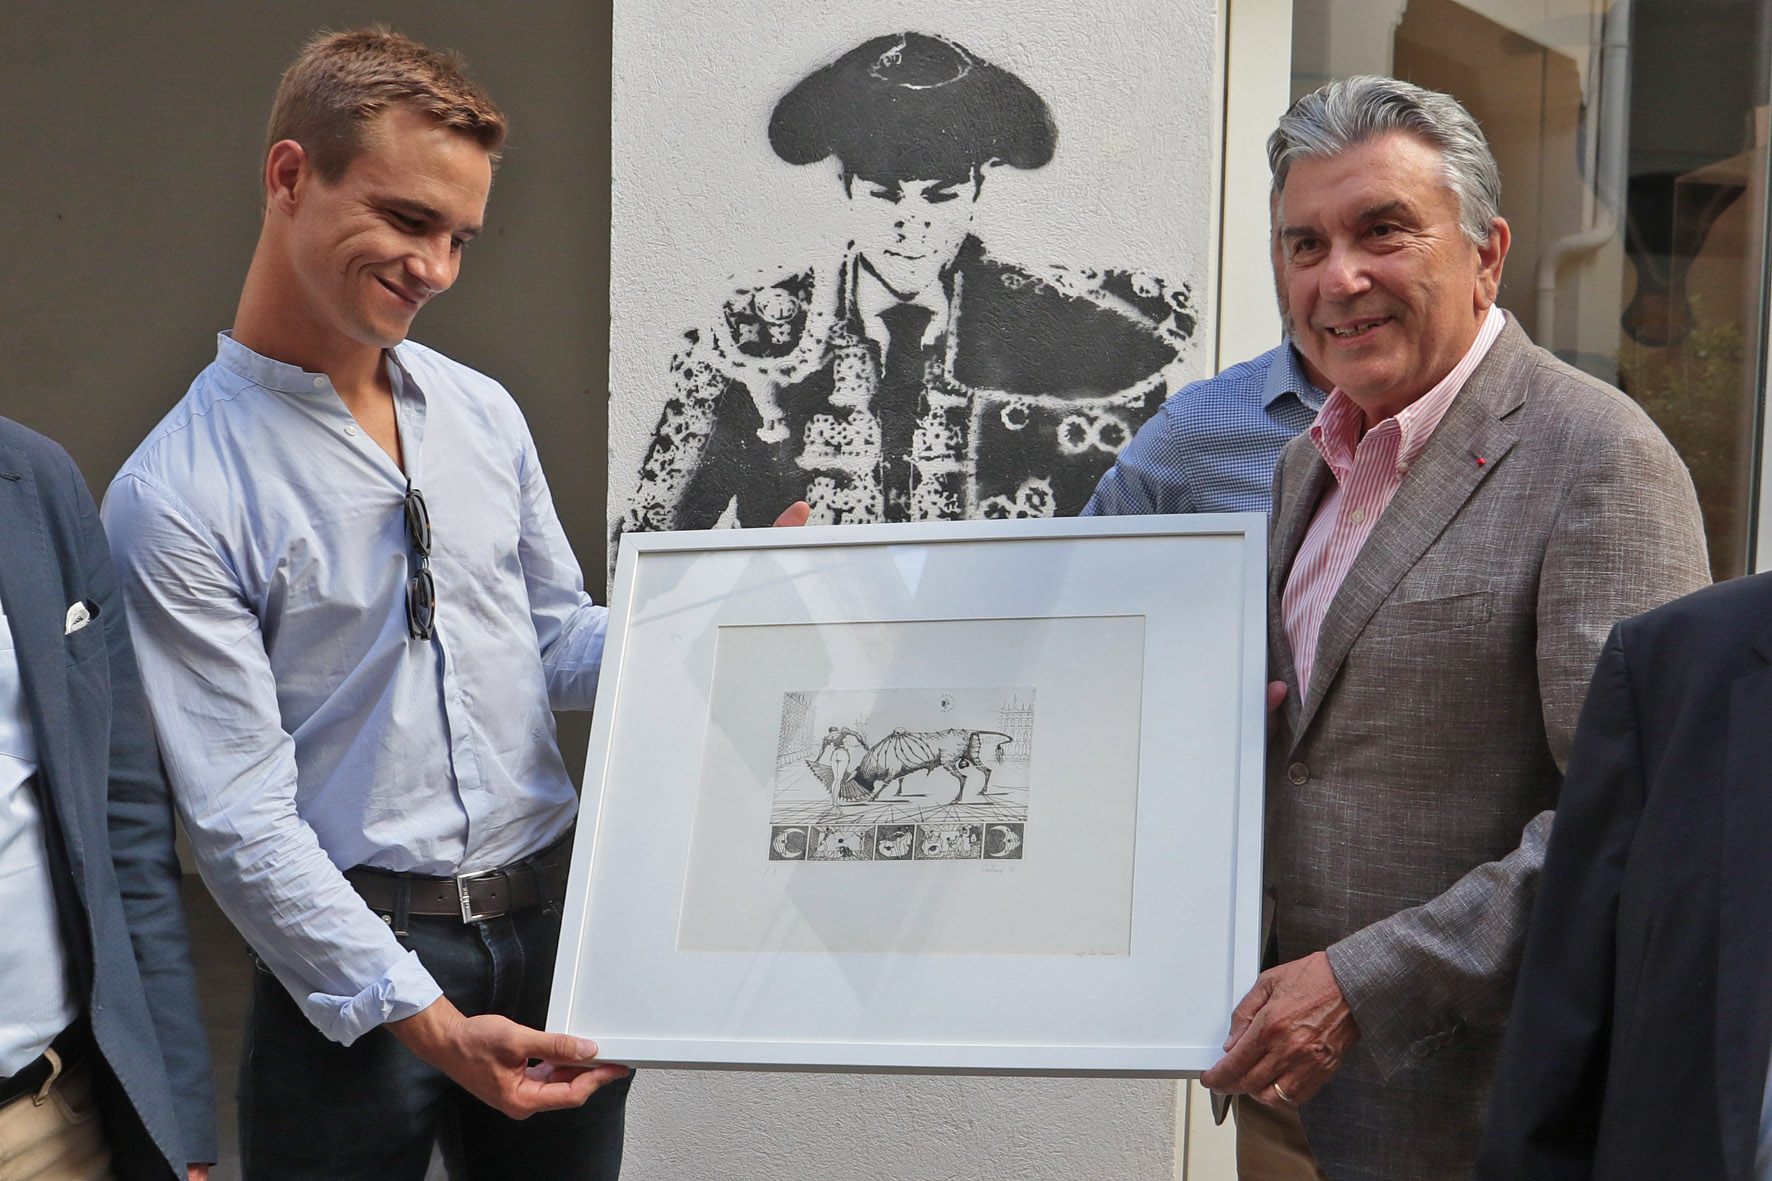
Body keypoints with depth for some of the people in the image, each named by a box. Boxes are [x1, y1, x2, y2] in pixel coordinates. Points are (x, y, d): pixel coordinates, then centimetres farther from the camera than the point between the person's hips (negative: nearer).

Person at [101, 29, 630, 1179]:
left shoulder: (484, 413, 5)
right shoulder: (175, 498, -13)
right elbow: (241, 815, -14)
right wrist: (424, 1021, -18)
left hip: (559, 926, 5)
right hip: (353, 961, -5)